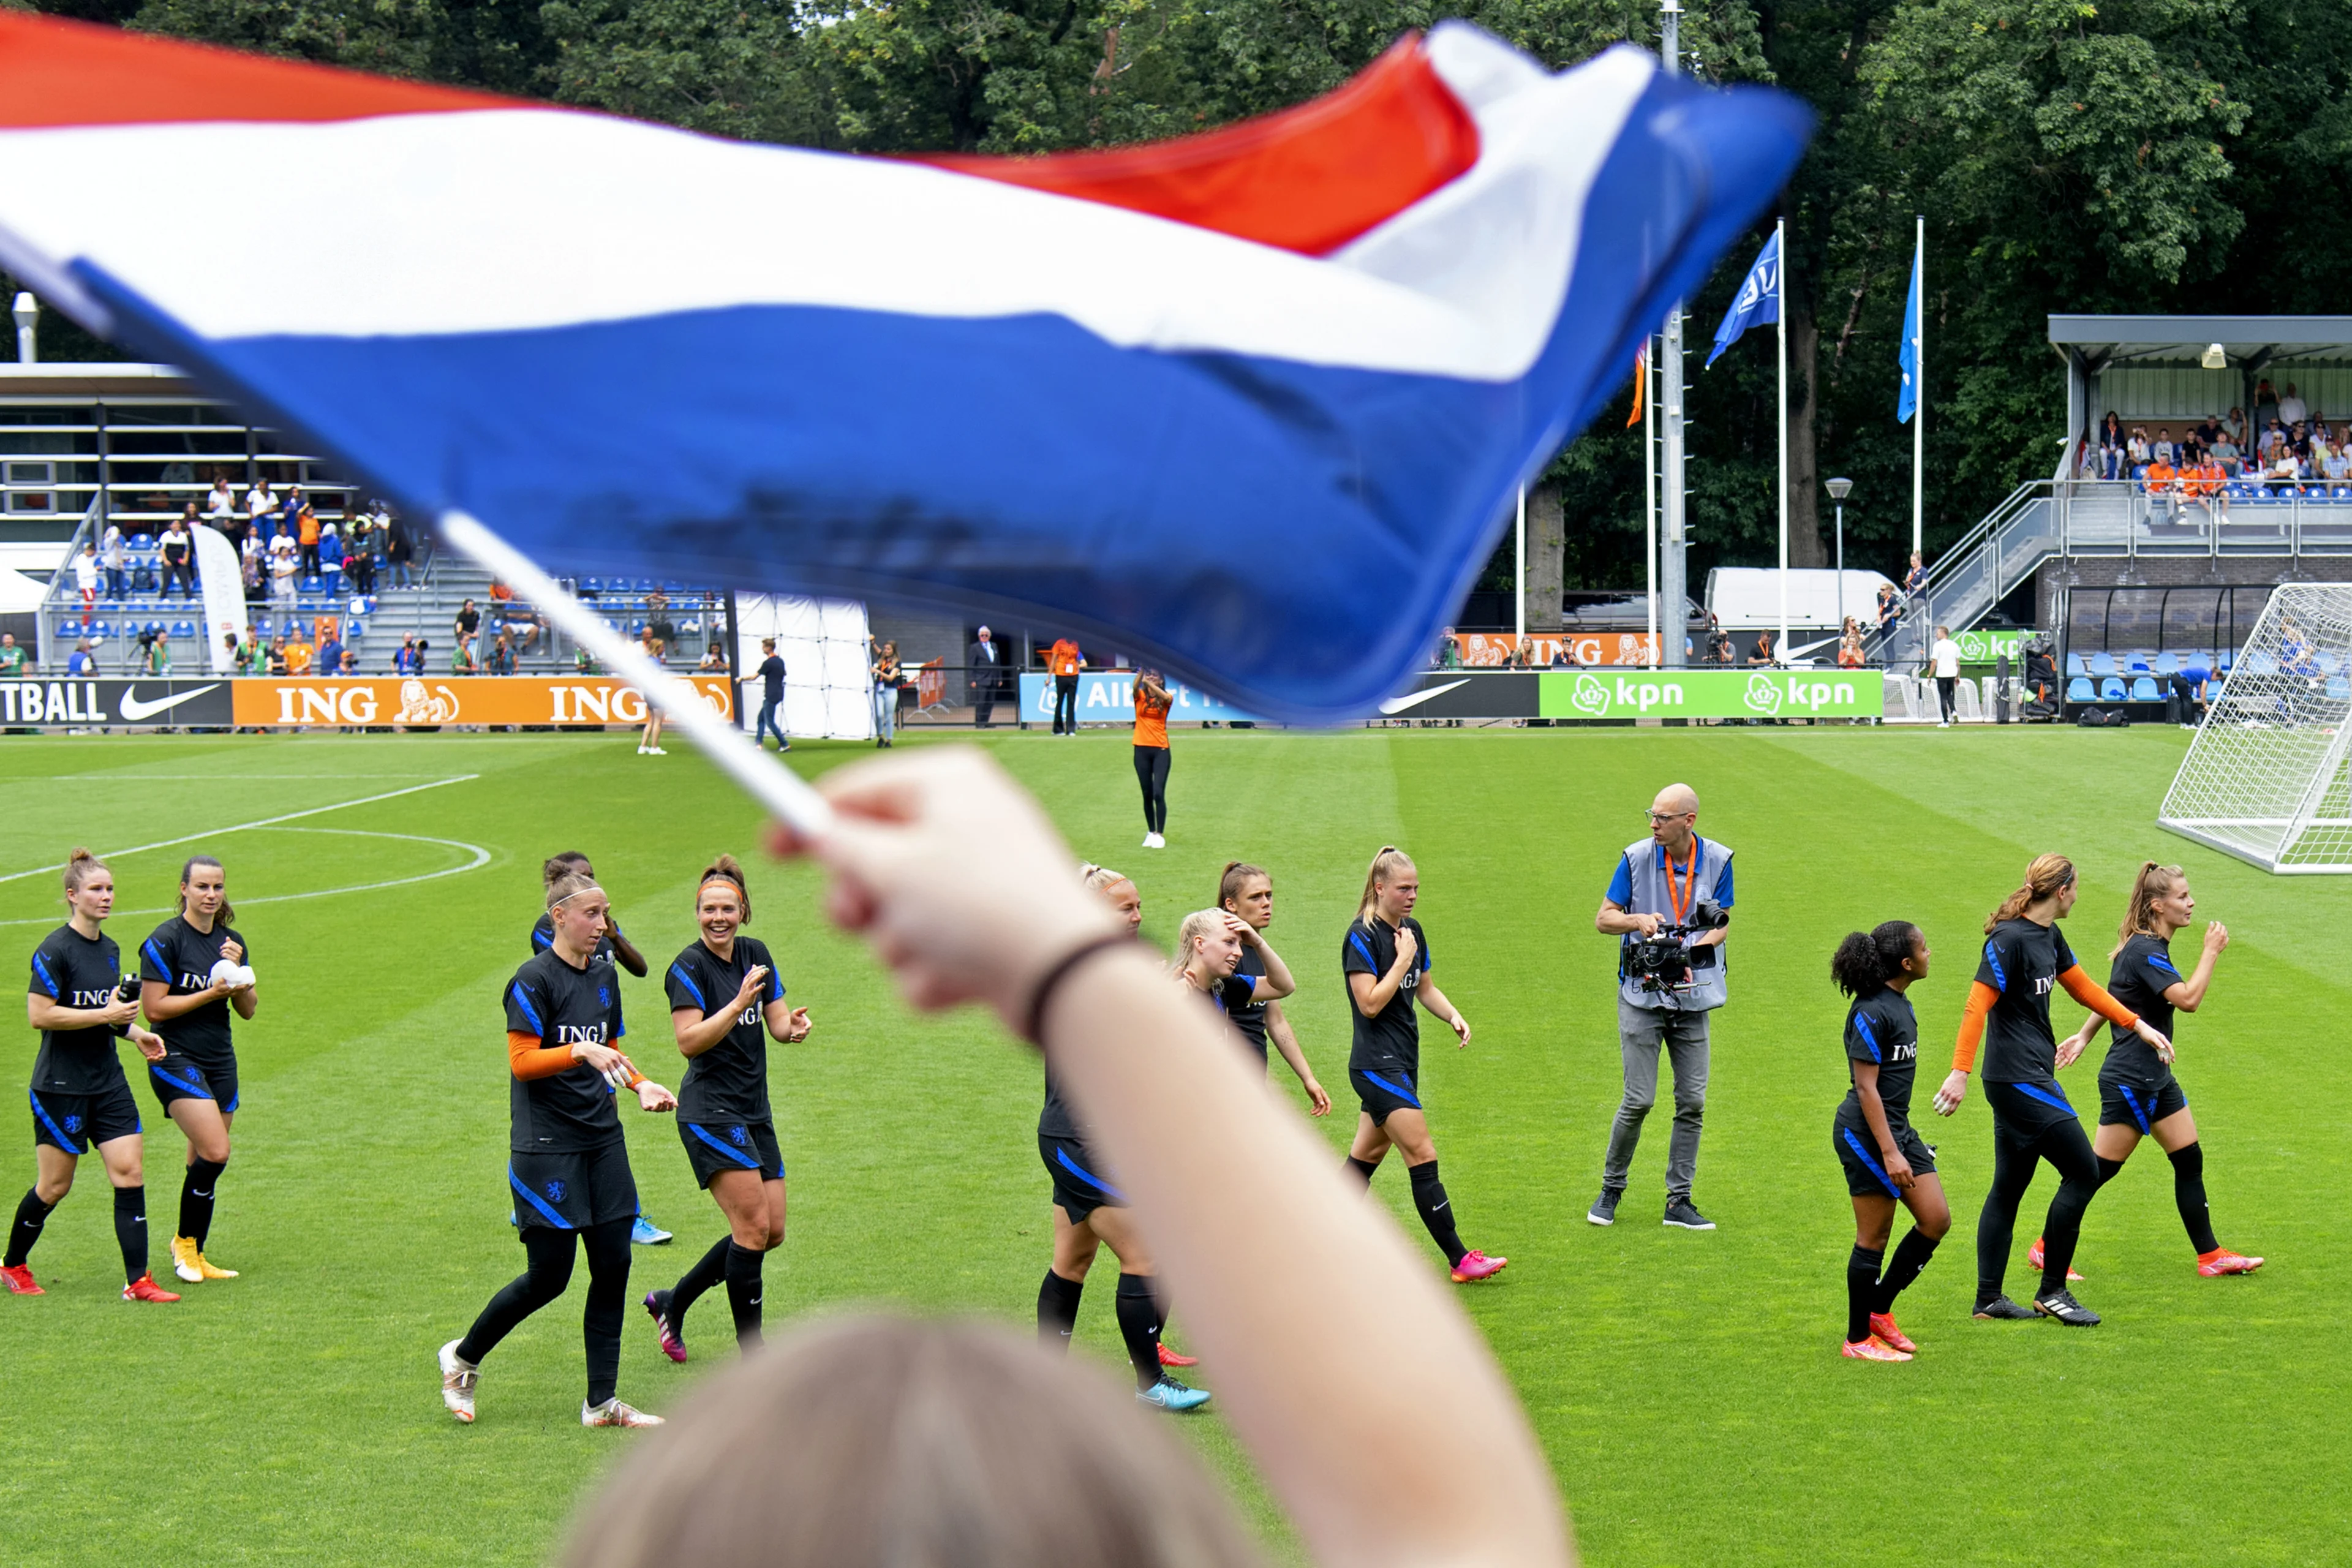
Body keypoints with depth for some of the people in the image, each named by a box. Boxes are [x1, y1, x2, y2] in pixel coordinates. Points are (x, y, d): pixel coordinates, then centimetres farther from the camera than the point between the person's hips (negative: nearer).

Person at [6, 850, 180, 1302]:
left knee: (129, 1174, -4)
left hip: (108, 1081, 7)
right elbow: (39, 1015, -20)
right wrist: (106, 1015, -20)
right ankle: (12, 1265, 26)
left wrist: (135, 1032, 7)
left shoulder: (109, 949, 11)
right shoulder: (54, 950, -14)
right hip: (60, 1085, -7)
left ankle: (138, 1281, -3)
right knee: (55, 1185, 3)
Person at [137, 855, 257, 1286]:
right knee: (215, 1152, -17)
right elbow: (154, 1008, -14)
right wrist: (211, 993, -17)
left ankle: (195, 1256, 18)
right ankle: (185, 1242, 1)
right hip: (175, 1057, -6)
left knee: (205, 1163, 8)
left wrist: (239, 973, -7)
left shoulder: (232, 941, 10)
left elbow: (248, 1010, 10)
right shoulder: (165, 940, -10)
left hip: (220, 1060, 7)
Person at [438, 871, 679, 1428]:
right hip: (546, 1146, -7)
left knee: (613, 1266, 2)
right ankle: (462, 1359, 20)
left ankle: (601, 1403, 10)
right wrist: (581, 1052, -29)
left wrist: (642, 1084, 5)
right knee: (549, 1277, -3)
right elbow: (522, 1062, -16)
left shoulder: (604, 976, 12)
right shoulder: (534, 980, -11)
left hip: (602, 1140, 7)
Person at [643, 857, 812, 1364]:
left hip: (754, 1112, 8)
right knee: (753, 1226, -13)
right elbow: (689, 1041, -20)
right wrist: (738, 1005, -31)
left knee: (771, 1232, 6)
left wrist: (793, 1027, -15)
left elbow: (777, 1023, 8)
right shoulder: (689, 967, -11)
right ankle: (752, 1356, -5)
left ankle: (672, 1302, 23)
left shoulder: (756, 956, 9)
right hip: (710, 1110, -8)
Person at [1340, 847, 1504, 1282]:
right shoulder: (1362, 938, -14)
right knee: (1423, 1157, -11)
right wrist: (1403, 960, -18)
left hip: (1402, 1062, 9)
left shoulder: (1412, 931, 11)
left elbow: (1425, 988, 23)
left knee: (1367, 1156, 15)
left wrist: (1454, 1016, 6)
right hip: (1377, 1063, -9)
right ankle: (1460, 1260, -11)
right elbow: (1371, 1003, -20)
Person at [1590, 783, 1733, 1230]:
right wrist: (1639, 921, -21)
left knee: (1693, 1101, 2)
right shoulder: (1637, 857, -6)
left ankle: (1679, 1201, 11)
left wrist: (1686, 950, -13)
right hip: (1642, 995, -2)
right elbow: (1603, 919, 0)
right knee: (1639, 1100, -6)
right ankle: (1611, 1190, 13)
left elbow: (1722, 923, 6)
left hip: (1693, 996, 2)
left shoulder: (1717, 860, -1)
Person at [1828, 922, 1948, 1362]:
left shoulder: (1899, 1004, 11)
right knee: (1874, 1238, -2)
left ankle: (1879, 1309, 19)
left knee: (1936, 1219, 6)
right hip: (1865, 1132, -10)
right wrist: (1890, 1152, -22)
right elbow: (1866, 1087, -20)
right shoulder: (1872, 1012, -18)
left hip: (1898, 1126, 10)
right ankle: (1858, 1338, 9)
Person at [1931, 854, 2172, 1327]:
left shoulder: (2049, 936, 12)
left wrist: (2138, 1025, 25)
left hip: (2030, 1079, 10)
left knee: (2009, 1186, 12)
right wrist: (1960, 1072, -25)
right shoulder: (2009, 940, -17)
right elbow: (1978, 1006, -21)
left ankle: (1989, 1298, 17)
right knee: (2082, 1172, -6)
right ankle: (2052, 1291, 2)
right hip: (2018, 1079, -10)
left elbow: (2083, 986, 25)